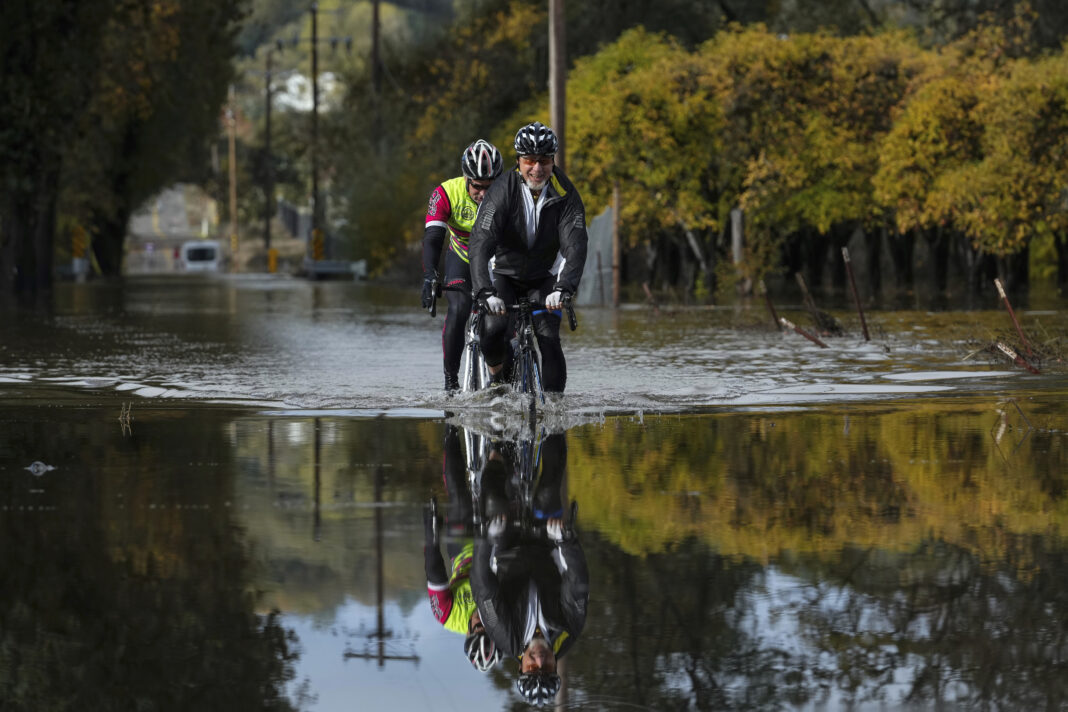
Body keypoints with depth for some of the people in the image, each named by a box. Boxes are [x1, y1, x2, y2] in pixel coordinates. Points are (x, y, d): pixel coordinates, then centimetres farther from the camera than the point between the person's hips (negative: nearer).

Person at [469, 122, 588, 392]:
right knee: (493, 331, -23)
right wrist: (486, 292, -47)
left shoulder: (565, 194, -20)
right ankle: (497, 376, 8)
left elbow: (575, 245, -29)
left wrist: (563, 289, -47)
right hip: (505, 274, -1)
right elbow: (481, 243, -32)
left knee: (549, 340, -17)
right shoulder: (502, 191, -24)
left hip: (544, 278, 1)